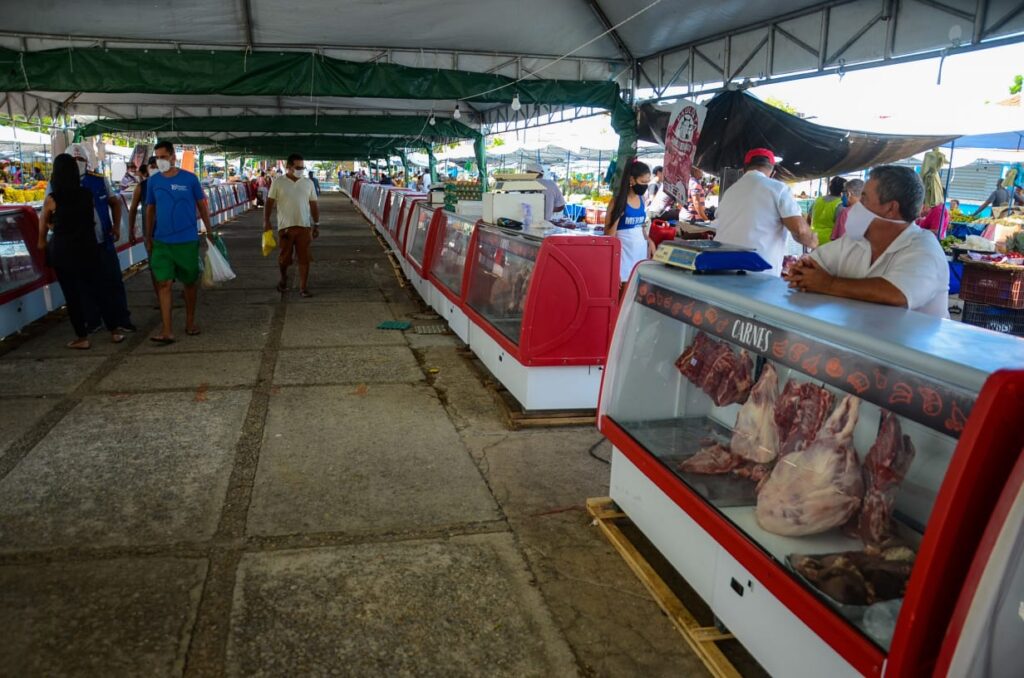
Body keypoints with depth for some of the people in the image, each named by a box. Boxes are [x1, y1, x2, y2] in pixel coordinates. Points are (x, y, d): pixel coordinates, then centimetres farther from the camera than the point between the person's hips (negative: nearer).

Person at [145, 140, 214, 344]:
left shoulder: (189, 178, -3)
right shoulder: (153, 181, 3)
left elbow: (202, 206, 4)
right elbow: (150, 209, 11)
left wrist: (210, 233, 2)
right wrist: (148, 237, 10)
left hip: (188, 240, -1)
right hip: (162, 242, 1)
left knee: (190, 282, 10)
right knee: (164, 284, -5)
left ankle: (190, 321, 27)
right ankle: (167, 331, -5)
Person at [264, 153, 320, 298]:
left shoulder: (308, 183, 6)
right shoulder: (278, 183, -1)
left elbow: (314, 205, 9)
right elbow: (270, 203, 1)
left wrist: (316, 224, 7)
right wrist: (266, 221, -8)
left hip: (304, 226, 1)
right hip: (285, 227, -1)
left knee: (304, 258, -2)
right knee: (285, 257, 9)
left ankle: (303, 288, 4)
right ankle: (284, 278, 37)